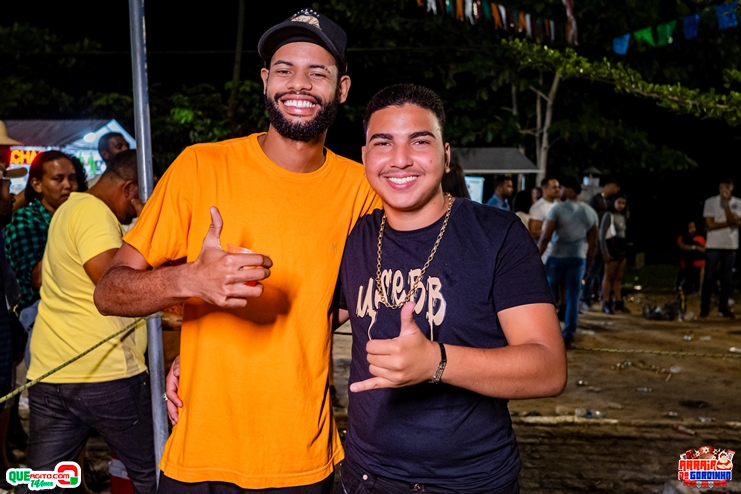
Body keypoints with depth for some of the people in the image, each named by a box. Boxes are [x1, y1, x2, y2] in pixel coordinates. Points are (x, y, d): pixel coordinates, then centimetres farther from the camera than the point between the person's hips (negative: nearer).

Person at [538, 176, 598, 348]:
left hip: (557, 257, -3)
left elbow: (545, 237, -14)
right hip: (578, 259, 3)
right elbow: (592, 243, 8)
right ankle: (568, 336, 7)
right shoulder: (590, 212, 6)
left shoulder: (558, 209, -9)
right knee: (572, 298, 7)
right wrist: (587, 264, 17)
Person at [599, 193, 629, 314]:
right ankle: (606, 303, 1)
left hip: (622, 248, 6)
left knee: (618, 278, 9)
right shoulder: (608, 215, -5)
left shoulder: (622, 217, 15)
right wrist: (605, 252, -14)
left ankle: (618, 302, 13)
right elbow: (602, 234, -9)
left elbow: (623, 234, 13)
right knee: (609, 276, -2)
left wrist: (626, 250, 5)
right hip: (612, 246, -6)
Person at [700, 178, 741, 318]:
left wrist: (726, 203, -17)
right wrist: (729, 223, -10)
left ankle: (723, 308, 14)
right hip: (713, 245, -2)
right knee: (709, 278, -1)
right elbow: (710, 224, -8)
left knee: (726, 279, 6)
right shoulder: (710, 202, -2)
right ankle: (704, 308, 5)